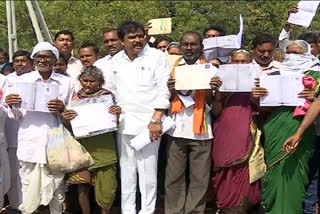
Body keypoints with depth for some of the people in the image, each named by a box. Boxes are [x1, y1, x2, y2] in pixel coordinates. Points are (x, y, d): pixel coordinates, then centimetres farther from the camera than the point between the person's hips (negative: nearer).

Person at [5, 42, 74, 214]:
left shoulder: (66, 82, 7)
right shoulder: (22, 80, 7)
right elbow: (16, 116, 10)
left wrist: (62, 109, -11)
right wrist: (10, 105, -10)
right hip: (30, 145, 0)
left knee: (57, 193, 5)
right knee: (29, 193, 0)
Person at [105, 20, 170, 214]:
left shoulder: (157, 57, -1)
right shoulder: (116, 61, 13)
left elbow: (163, 90, -6)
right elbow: (110, 89, 20)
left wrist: (156, 120, -13)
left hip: (148, 123, -4)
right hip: (124, 124, 4)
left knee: (148, 172, 0)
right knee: (126, 171, 11)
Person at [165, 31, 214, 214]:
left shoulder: (211, 69, 6)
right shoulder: (171, 68, 9)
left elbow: (212, 105, 6)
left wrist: (211, 91, -13)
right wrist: (171, 91, -9)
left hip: (200, 131, -1)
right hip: (177, 129, 1)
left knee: (199, 179, 4)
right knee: (174, 178, 5)